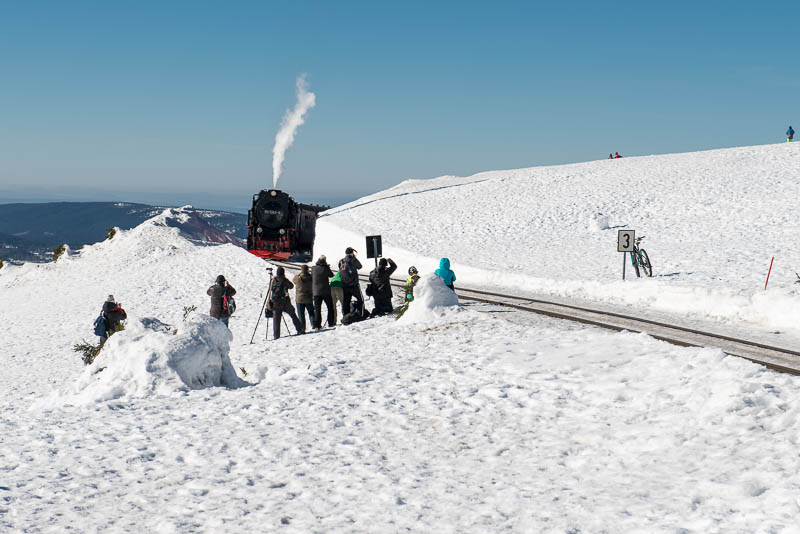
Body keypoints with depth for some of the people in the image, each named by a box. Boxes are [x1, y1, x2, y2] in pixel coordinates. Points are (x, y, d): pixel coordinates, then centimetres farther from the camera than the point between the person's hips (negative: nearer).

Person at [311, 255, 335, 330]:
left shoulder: (313, 268, -2)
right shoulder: (326, 268, -10)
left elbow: (312, 278, 8)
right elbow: (331, 275, 6)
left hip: (316, 292, 2)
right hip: (326, 291, -2)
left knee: (317, 309, 5)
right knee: (330, 307, 14)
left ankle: (317, 325, -3)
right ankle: (331, 322, 12)